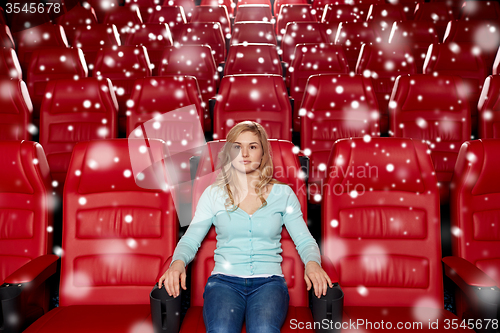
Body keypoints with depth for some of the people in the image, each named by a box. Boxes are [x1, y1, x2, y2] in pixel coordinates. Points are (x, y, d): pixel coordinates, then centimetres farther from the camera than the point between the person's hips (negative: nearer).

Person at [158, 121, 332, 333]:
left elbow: (305, 241, 9)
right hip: (224, 280, 1)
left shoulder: (283, 194, 11)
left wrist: (312, 263, -13)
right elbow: (190, 240, 7)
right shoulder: (213, 194, 11)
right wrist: (178, 262, -14)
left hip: (269, 281, 0)